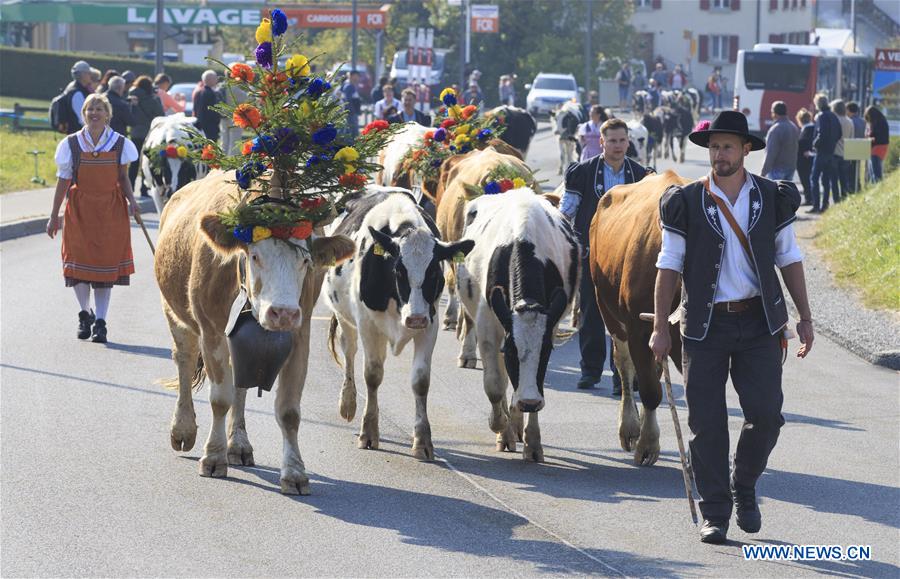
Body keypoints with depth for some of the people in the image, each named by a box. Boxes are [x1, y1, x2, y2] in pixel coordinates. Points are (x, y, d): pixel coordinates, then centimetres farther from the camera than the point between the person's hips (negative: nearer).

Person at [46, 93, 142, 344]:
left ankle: (100, 321, 4)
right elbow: (63, 181, 3)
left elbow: (123, 178, 10)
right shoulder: (72, 144, 1)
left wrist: (131, 201, -8)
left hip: (111, 209, 0)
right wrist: (54, 216, 3)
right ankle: (85, 313, 20)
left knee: (106, 263, -2)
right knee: (79, 261, -4)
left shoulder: (120, 143, 2)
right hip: (79, 208, 0)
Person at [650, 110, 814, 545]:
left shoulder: (772, 198, 3)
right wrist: (660, 327, -3)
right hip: (705, 325, -1)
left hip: (759, 323, 1)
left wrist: (805, 317, 8)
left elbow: (789, 259, 11)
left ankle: (744, 489, 19)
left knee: (766, 414, -7)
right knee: (707, 422, -2)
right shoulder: (686, 202, -1)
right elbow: (669, 266, 1)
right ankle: (715, 513, 9)